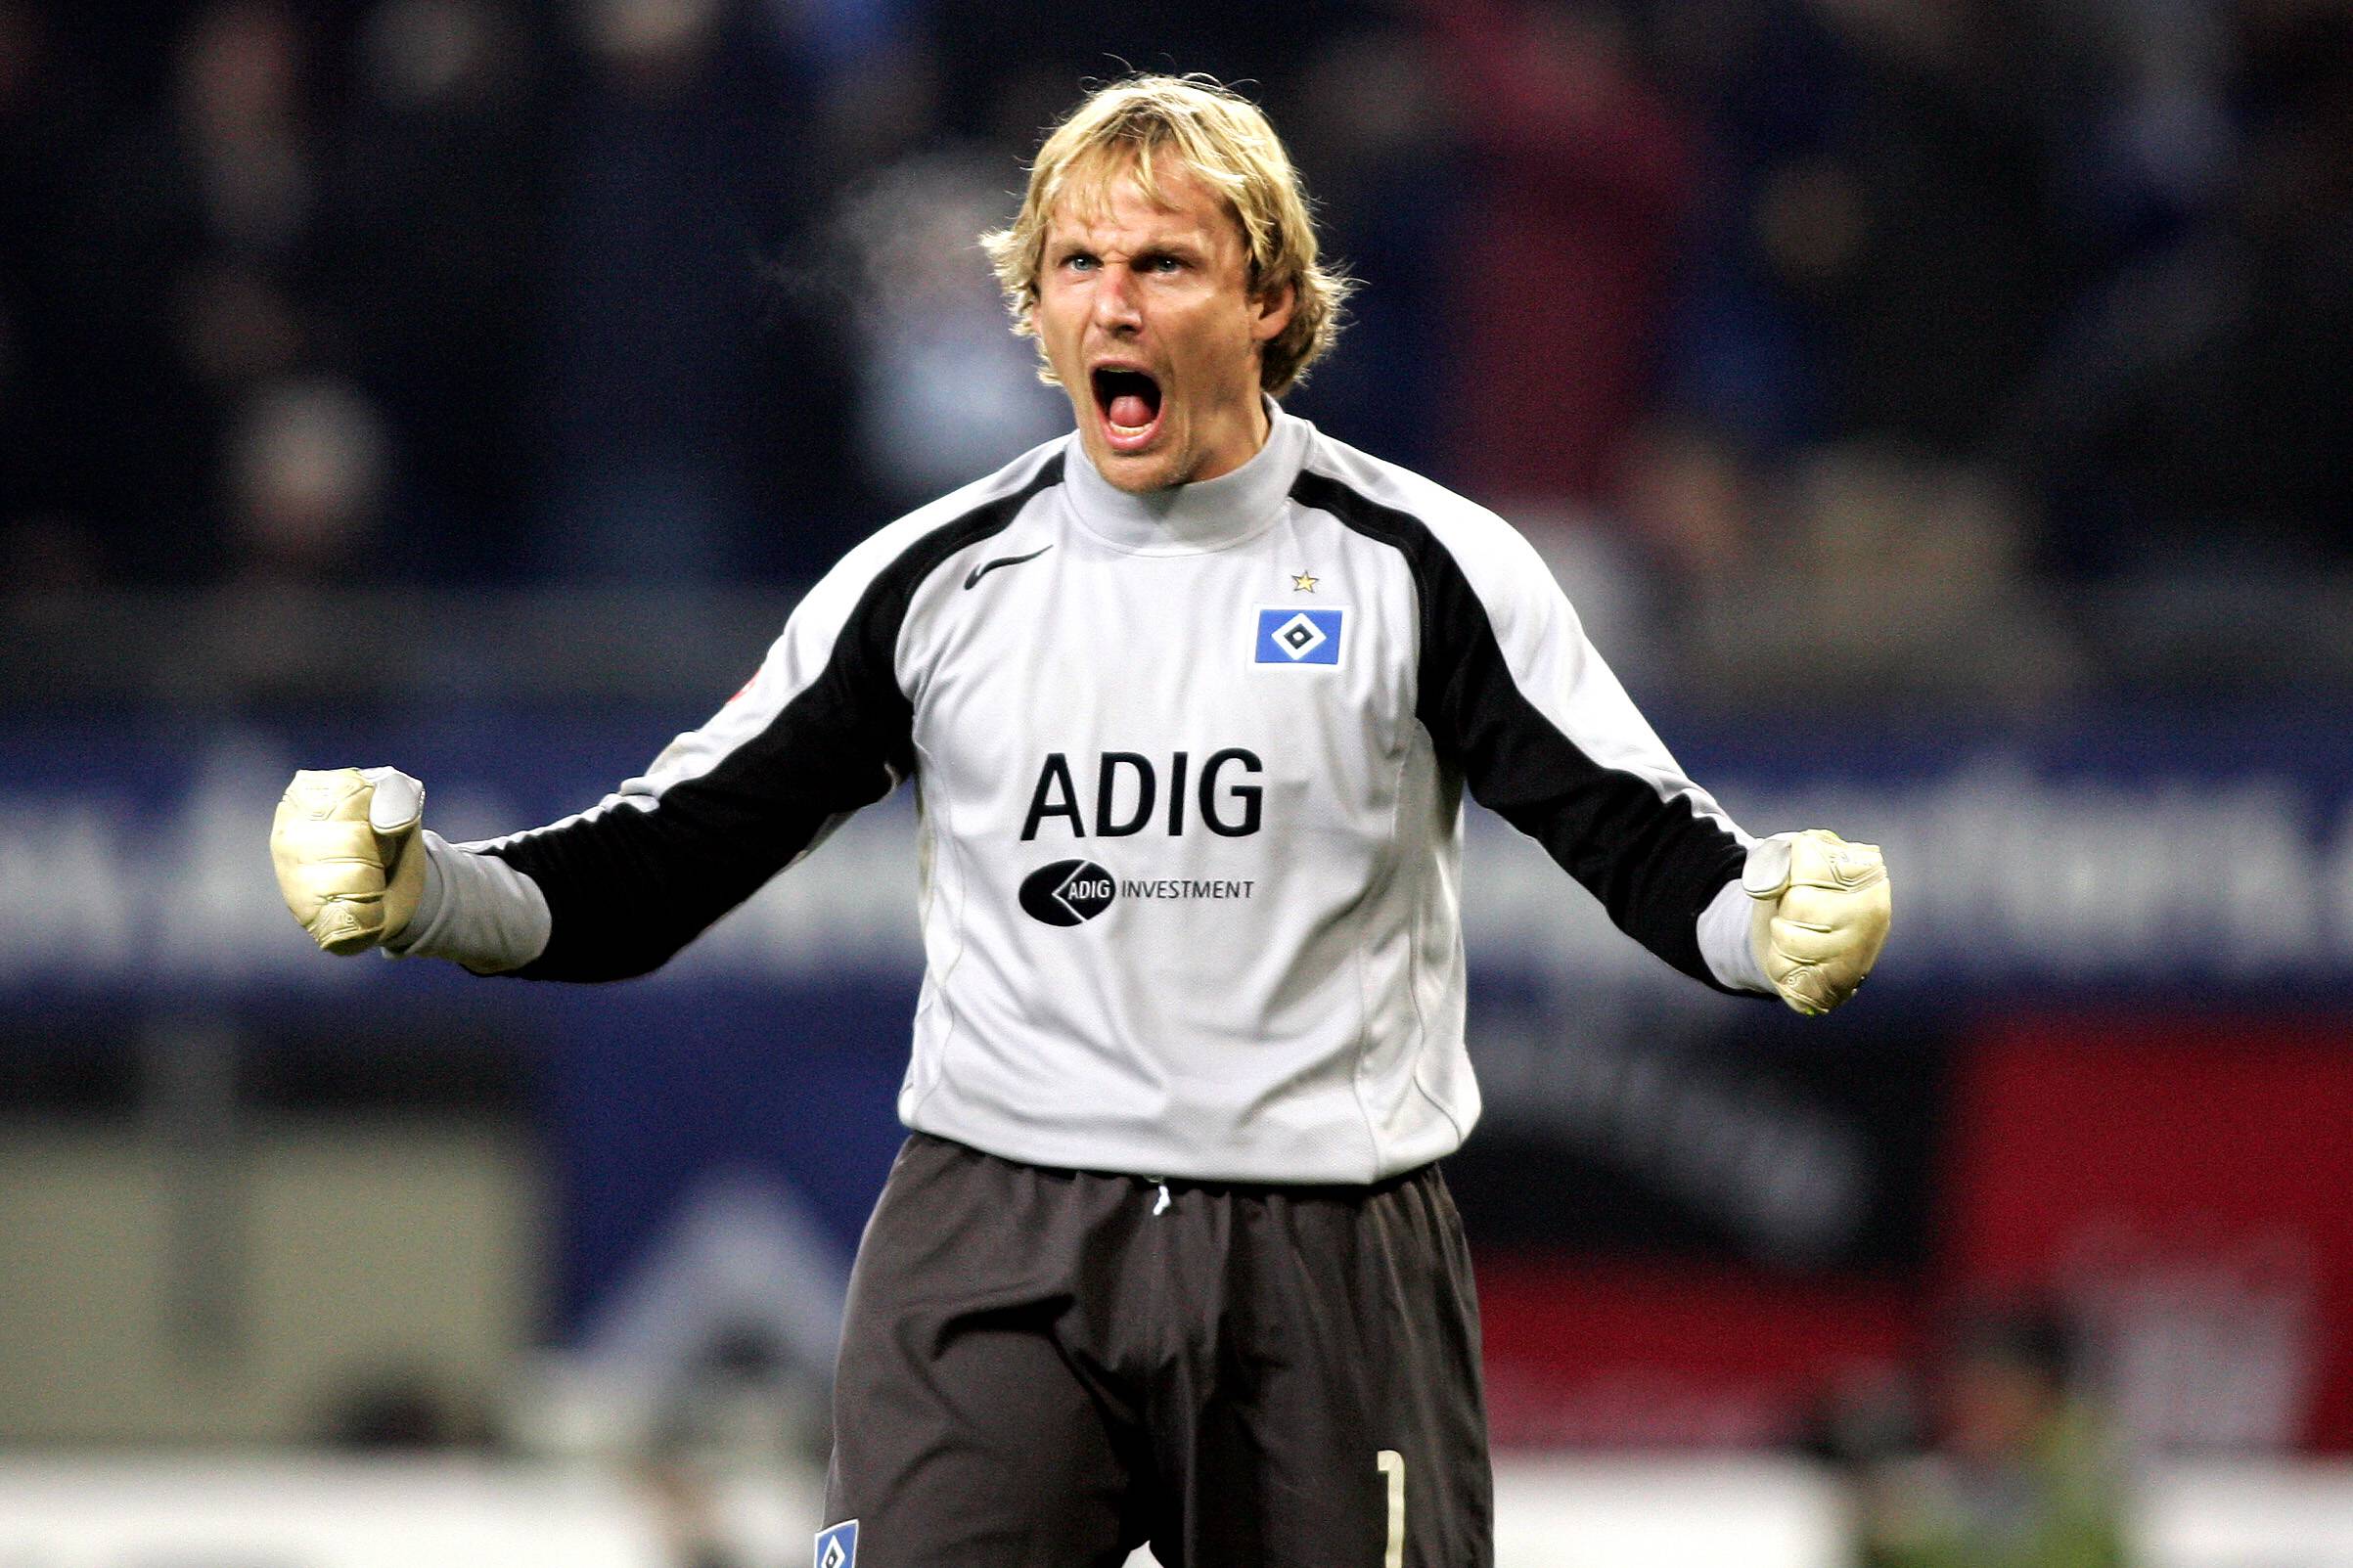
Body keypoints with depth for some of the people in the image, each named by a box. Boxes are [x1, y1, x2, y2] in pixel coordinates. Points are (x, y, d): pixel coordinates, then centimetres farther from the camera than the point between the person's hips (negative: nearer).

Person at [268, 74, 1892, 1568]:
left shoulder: (1423, 568, 0)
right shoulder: (934, 582, 6)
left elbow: (1635, 832, -4)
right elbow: (666, 864, 9)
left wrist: (1776, 913, -26)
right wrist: (417, 888, -7)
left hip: (1331, 1262, -1)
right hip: (996, 1255, 1)